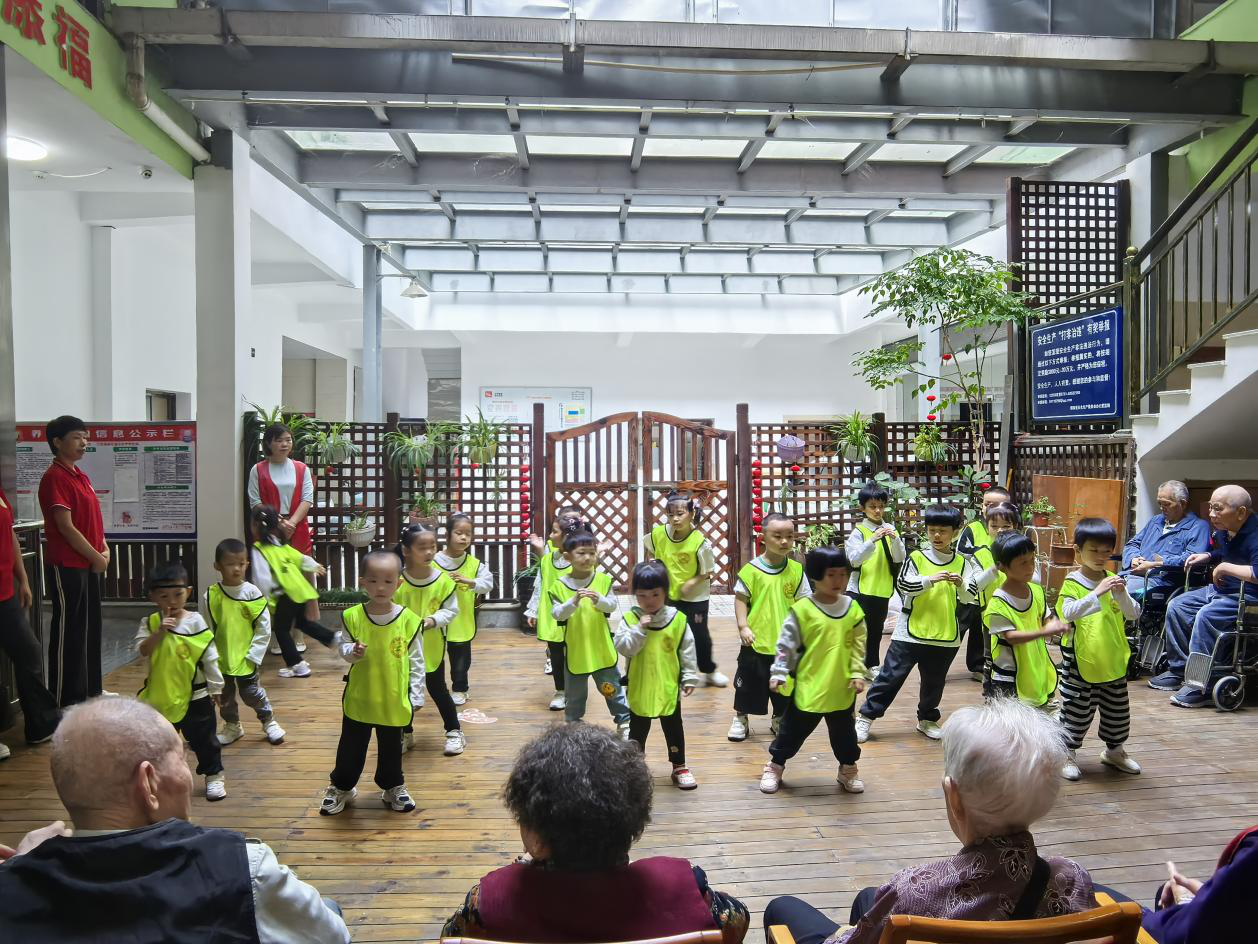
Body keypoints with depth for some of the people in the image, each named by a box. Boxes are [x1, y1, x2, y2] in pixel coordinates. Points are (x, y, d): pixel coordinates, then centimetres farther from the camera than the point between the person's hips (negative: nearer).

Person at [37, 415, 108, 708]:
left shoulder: (80, 475, 13)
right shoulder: (55, 477, -15)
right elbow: (66, 527, -19)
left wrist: (104, 548, 4)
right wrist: (96, 557, -12)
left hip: (88, 563, 9)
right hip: (67, 566, -9)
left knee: (89, 628, 16)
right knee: (68, 631, 0)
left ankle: (89, 690, 28)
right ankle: (64, 700, 10)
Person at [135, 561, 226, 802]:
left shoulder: (195, 622, -10)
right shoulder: (150, 623, -3)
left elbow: (210, 658, -6)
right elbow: (142, 651, -16)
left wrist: (216, 688, -4)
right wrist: (159, 632, -28)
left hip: (195, 696, -2)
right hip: (161, 695, 2)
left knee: (203, 739, 7)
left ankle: (214, 775, 22)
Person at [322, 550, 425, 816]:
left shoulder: (408, 619, -11)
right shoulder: (352, 616, -10)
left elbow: (416, 660, -5)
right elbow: (342, 647, 0)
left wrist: (416, 694, -4)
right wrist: (352, 652, -23)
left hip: (394, 699, 0)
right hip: (359, 697, 1)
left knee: (391, 747, 16)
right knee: (351, 746, 16)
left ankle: (393, 787, 37)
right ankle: (341, 787, 38)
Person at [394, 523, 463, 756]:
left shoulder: (443, 579, -15)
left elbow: (452, 610, -7)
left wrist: (433, 620, -22)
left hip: (432, 647, -1)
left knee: (437, 689, 9)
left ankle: (454, 731, 25)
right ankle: (405, 733, 33)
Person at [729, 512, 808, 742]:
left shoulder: (796, 570, -3)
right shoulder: (752, 569, -11)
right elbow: (740, 598, -6)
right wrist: (743, 626, -12)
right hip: (756, 641, -2)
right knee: (749, 682, 12)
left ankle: (780, 719, 36)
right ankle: (740, 719, 30)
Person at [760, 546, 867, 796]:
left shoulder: (852, 608, 0)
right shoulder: (802, 610, -12)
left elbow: (859, 645, 6)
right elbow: (786, 645, -8)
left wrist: (857, 673, 0)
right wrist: (779, 673, -11)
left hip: (841, 688, 3)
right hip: (808, 687, -3)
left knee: (844, 732, 19)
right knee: (793, 730, 10)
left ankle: (848, 769, 39)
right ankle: (775, 766, 28)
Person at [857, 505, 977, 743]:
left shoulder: (962, 562, 3)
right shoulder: (917, 557, -3)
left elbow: (968, 597, 0)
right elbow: (902, 585, -13)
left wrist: (961, 585, -21)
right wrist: (930, 579, -24)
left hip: (945, 635, 2)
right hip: (911, 631, -2)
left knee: (934, 681, 14)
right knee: (891, 676, 1)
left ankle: (927, 719, 35)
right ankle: (866, 716, 11)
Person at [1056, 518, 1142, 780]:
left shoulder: (1113, 580, 3)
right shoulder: (1072, 583, -11)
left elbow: (1134, 614, -1)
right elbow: (1069, 613, -27)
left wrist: (1122, 594, -20)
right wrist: (1097, 592, -34)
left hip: (1113, 660, 5)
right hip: (1080, 661, -5)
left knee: (1117, 710, 17)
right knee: (1076, 710, 4)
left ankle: (1114, 751, 37)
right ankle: (1067, 754, 18)